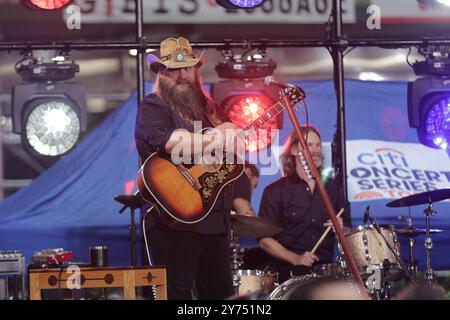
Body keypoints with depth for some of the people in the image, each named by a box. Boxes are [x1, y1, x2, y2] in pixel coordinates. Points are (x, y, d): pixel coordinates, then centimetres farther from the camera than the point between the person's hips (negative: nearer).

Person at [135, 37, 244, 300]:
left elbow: (230, 146, 25)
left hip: (215, 219, 8)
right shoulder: (152, 108, -5)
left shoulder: (205, 107, 19)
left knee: (222, 293, 10)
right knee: (176, 293, -7)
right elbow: (170, 142, -25)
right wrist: (215, 138, -16)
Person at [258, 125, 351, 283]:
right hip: (288, 272, -4)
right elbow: (265, 239, -3)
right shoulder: (275, 191, 2)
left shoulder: (330, 187, 16)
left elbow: (347, 227, 26)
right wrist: (295, 259, -16)